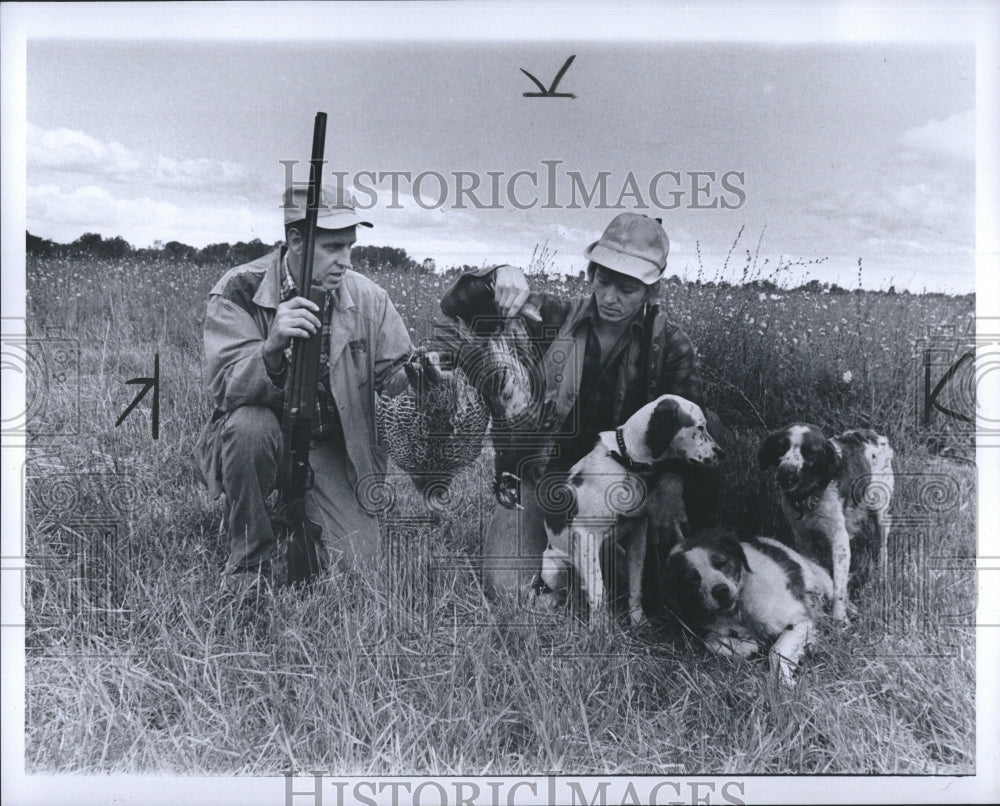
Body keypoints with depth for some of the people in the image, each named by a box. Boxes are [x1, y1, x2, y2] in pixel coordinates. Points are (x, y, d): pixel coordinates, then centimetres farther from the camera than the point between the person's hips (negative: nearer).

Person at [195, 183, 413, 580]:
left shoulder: (367, 298, -5)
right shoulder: (238, 290, -15)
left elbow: (396, 376, 1)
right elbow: (224, 389, -27)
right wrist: (272, 349, -47)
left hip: (331, 447, 2)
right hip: (256, 440, -2)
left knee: (356, 556, -14)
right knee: (248, 425, -36)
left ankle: (295, 509, 20)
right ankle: (248, 562, -13)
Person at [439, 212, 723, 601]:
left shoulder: (669, 344, 2)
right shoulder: (555, 318, 2)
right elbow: (455, 305, 1)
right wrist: (499, 276, -19)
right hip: (541, 478, 0)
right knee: (507, 590, -20)